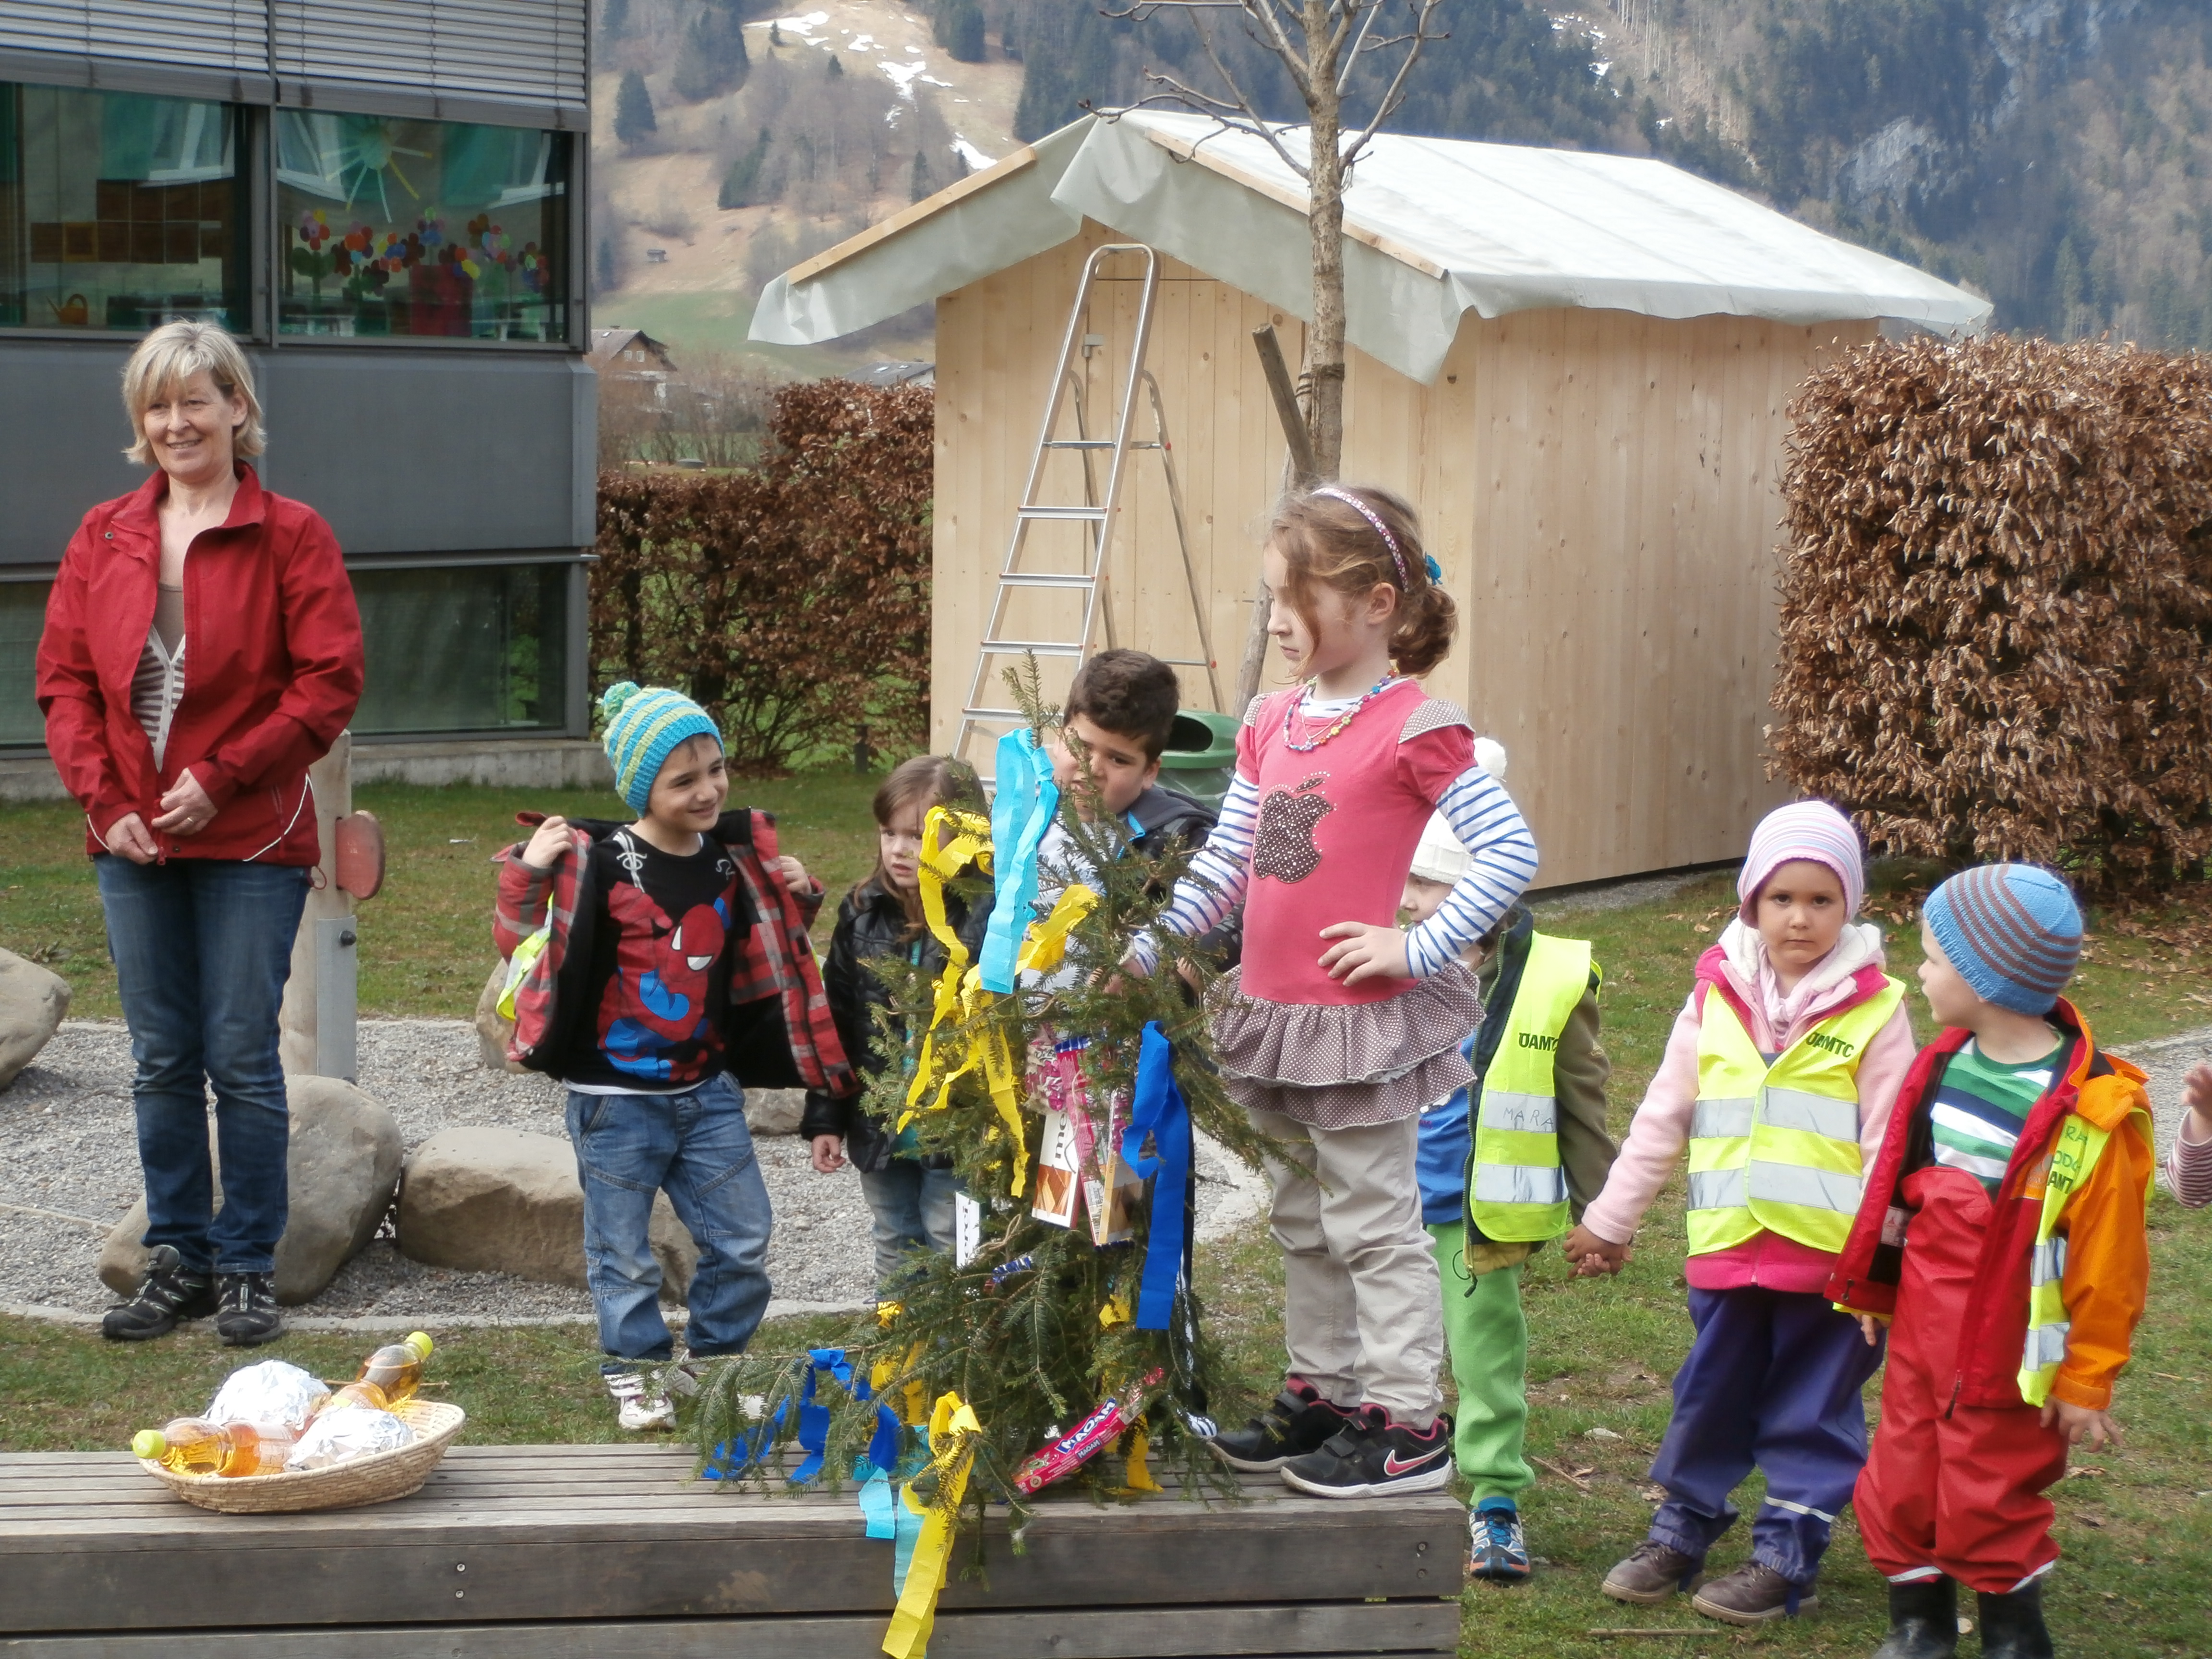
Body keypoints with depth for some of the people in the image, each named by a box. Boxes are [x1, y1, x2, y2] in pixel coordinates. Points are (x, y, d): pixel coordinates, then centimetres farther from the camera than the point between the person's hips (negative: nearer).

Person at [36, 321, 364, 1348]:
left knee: (242, 1059, -1)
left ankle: (249, 1268, 10)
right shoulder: (103, 539, 8)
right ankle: (179, 1261, 20)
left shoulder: (291, 535, -4)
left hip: (250, 841, -4)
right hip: (132, 840, 4)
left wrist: (219, 778, -13)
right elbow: (64, 678, 8)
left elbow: (329, 683, -8)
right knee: (162, 1062, 10)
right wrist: (103, 797, -5)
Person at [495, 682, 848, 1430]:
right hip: (616, 1096, -5)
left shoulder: (734, 860, 5)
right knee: (625, 1255, 7)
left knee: (743, 1243, 8)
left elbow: (764, 960, 20)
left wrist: (797, 904, 3)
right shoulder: (598, 863, -12)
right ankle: (637, 1375, 25)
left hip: (708, 1093, 5)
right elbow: (520, 945, -11)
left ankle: (710, 1363, 28)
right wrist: (528, 873, -24)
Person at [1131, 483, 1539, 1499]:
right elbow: (1224, 864, 14)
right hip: (1274, 1014, 8)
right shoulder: (1272, 723, 8)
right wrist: (1145, 950, 9)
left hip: (1360, 1021, -8)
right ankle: (1319, 1393, 31)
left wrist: (1419, 949, -19)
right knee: (1303, 1224, 18)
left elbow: (1511, 852, -18)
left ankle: (1406, 1424, 9)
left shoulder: (1415, 728, -14)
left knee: (1375, 1227, 0)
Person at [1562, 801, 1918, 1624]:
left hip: (1830, 1255, -3)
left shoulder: (1872, 1009, -6)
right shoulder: (1716, 998, 3)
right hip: (1728, 1247, 3)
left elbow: (1889, 1143, -5)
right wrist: (1610, 1219, 12)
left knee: (1810, 1411, 7)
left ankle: (1787, 1556, 18)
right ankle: (1682, 1531, 29)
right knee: (1708, 1399, 14)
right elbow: (1661, 1120, 10)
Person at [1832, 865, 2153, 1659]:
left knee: (1989, 1503, 4)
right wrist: (1874, 1289, 16)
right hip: (1920, 1330, 6)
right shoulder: (1945, 1064, 2)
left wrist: (2086, 1379, -10)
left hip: (2004, 1351, -6)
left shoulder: (2091, 1110, -19)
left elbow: (2109, 1257, -15)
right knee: (1900, 1485, 13)